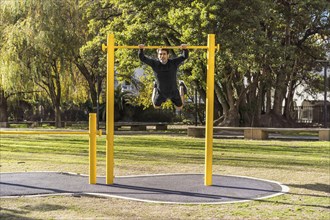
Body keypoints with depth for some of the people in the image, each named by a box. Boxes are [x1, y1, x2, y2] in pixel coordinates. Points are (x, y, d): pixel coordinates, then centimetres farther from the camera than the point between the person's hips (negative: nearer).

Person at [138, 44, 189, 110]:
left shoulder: (174, 62, -20)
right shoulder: (154, 63, -19)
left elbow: (185, 56, -22)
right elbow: (142, 58, -19)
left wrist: (185, 49, -43)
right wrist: (141, 49, -37)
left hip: (173, 92, 0)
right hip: (161, 92, 1)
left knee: (179, 108, 23)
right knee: (156, 106, 27)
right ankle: (155, 87, 49)